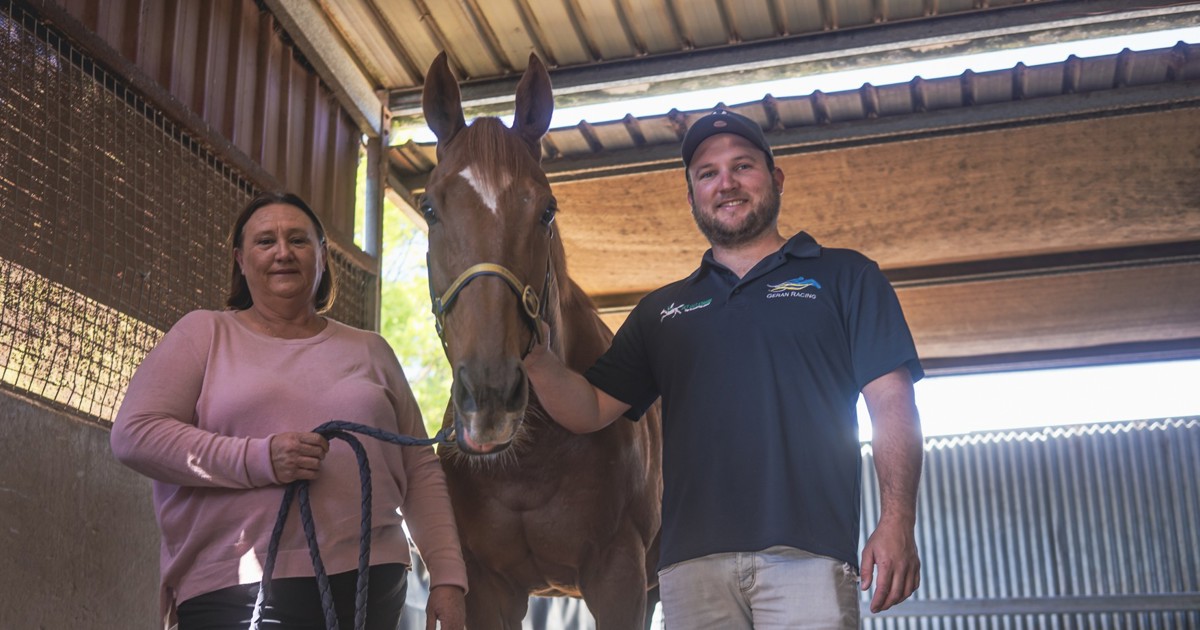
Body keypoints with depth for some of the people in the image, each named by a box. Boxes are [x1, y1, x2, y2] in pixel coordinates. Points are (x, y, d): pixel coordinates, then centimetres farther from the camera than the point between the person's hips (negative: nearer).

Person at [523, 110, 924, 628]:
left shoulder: (844, 276, 13)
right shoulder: (662, 309, 22)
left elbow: (891, 401, 4)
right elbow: (591, 411, 17)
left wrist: (896, 523, -10)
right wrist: (537, 359, -3)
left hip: (807, 550, -3)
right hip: (691, 560, 3)